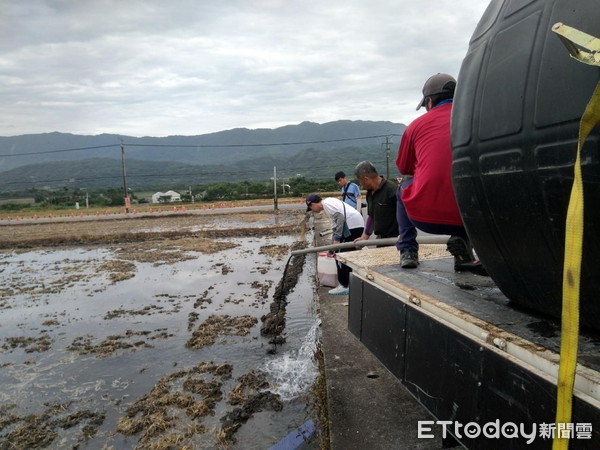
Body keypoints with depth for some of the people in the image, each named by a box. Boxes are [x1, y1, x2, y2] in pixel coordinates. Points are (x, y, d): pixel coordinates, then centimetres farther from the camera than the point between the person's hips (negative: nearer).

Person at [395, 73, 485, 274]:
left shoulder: (417, 125, 6)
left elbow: (403, 168, 21)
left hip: (423, 216, 0)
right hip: (467, 217, 1)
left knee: (404, 186, 31)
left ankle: (407, 250, 23)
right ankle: (461, 242, 11)